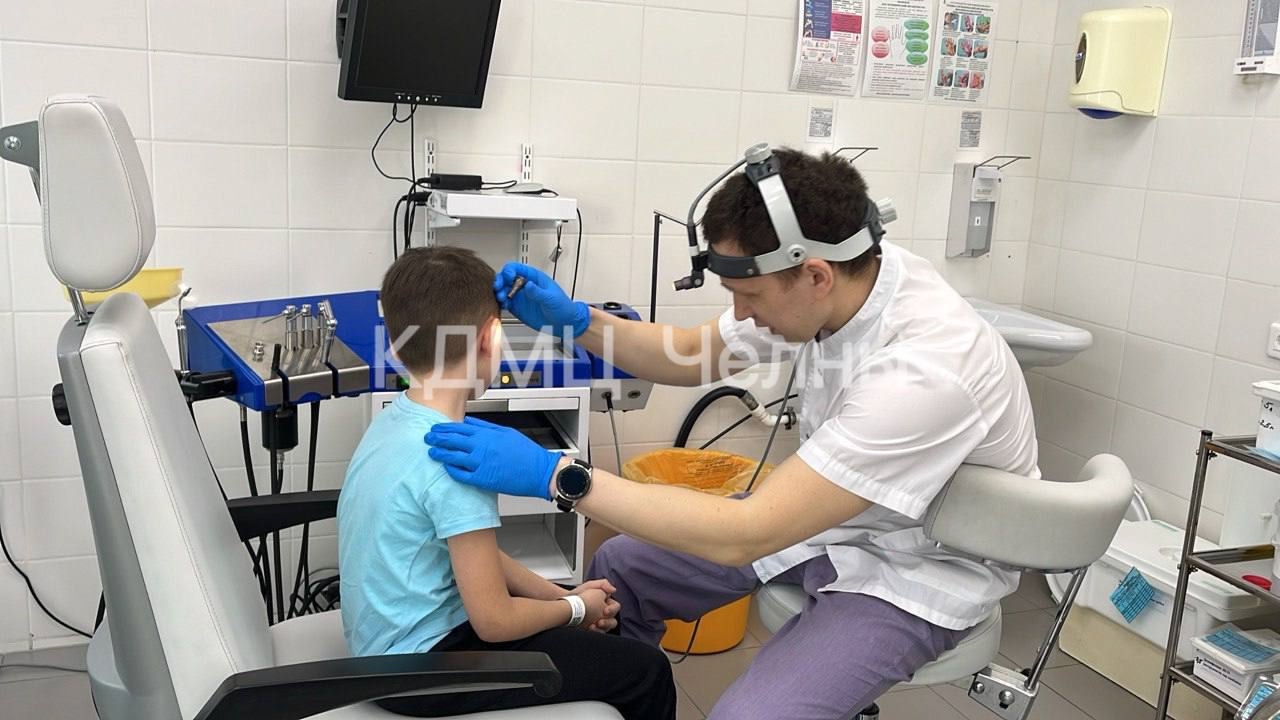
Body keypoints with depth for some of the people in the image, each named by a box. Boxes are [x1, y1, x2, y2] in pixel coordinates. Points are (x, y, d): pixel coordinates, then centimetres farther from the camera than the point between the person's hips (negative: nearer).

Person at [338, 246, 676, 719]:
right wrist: (575, 608, -5)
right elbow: (494, 621, -22)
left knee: (605, 639, 24)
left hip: (392, 644, 9)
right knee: (645, 671, -3)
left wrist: (561, 594, 7)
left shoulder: (397, 422, 1)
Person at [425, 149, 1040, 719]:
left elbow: (745, 536, -35)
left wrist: (555, 476, -34)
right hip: (830, 515, 7)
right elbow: (693, 356, 3)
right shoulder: (841, 277, -14)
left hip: (916, 571, -7)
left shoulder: (924, 368, -37)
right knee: (620, 567, 9)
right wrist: (574, 319, -13)